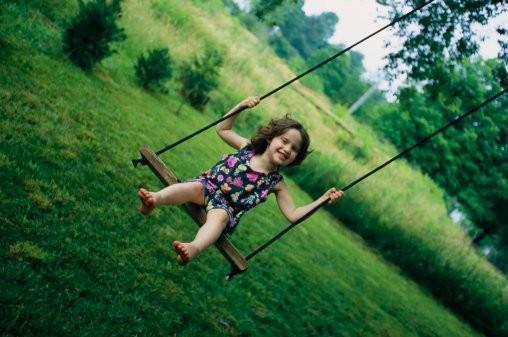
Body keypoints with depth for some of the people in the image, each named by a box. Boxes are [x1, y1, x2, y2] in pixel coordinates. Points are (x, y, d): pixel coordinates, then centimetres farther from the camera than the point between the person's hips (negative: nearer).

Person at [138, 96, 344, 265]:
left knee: (220, 216, -37)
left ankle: (194, 248, -67)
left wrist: (324, 199, -6)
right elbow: (222, 129, 19)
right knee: (193, 188, -34)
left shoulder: (276, 183, 6)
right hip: (208, 184, 2)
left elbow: (293, 215, 3)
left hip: (226, 208, -2)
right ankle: (155, 199, -59)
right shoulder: (247, 148, 10)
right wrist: (241, 106, 7)